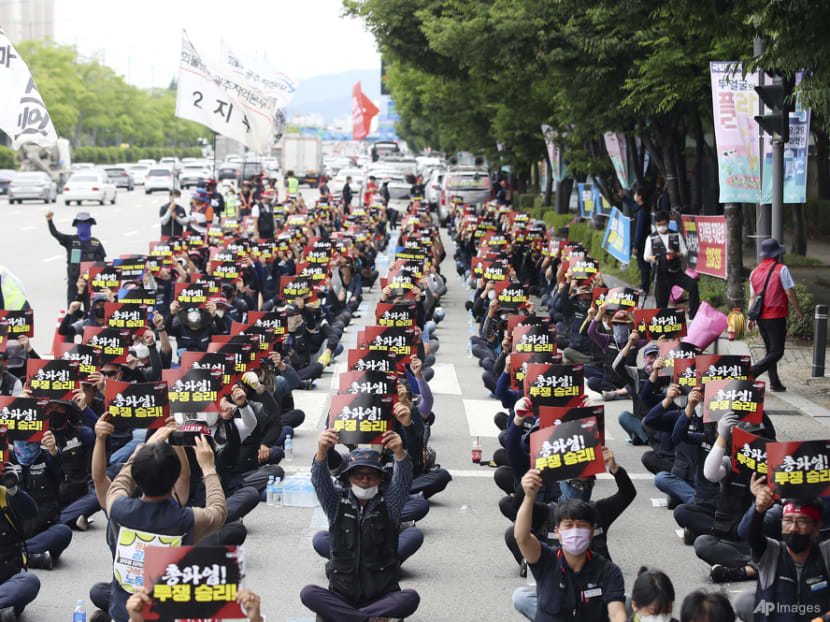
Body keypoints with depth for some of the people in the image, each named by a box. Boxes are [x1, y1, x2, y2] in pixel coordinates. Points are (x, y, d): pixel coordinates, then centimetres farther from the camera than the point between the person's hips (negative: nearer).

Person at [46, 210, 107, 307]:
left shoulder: (96, 243, 8)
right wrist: (49, 221, -24)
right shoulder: (70, 240, 5)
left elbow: (101, 262, 12)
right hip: (74, 280, -1)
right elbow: (55, 233, -7)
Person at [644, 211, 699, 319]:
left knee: (693, 284, -25)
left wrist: (676, 254, -18)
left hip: (677, 272, 0)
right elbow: (646, 256, 6)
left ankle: (693, 315, -24)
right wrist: (651, 258, -19)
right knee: (661, 304, -3)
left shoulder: (677, 236, 9)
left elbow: (684, 252, 6)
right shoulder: (651, 238, 6)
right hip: (661, 275, 0)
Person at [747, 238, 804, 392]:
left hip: (761, 318, 7)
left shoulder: (755, 272, 10)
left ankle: (775, 382, 15)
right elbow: (790, 294, -9)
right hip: (776, 317, -7)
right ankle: (751, 373, -20)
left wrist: (750, 318, 12)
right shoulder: (781, 269, -8)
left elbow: (752, 297, 11)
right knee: (776, 352, -4)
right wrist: (799, 310, 2)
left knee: (770, 351, 16)